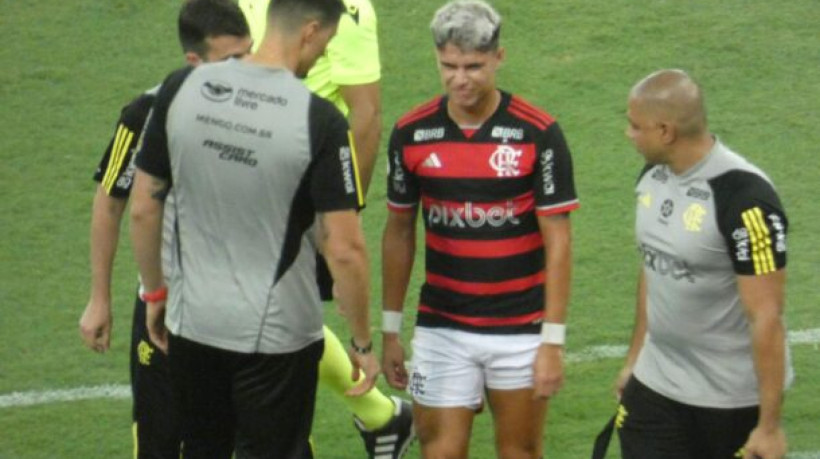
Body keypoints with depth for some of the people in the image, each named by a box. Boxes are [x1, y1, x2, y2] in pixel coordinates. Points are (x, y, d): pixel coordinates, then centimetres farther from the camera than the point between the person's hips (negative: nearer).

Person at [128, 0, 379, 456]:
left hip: (192, 322, 4)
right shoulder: (320, 120, -19)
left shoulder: (182, 89, -6)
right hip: (277, 334, -4)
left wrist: (155, 291, 17)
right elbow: (345, 249, -17)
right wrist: (362, 342, -4)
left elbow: (143, 209, 2)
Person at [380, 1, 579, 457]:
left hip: (521, 331, -2)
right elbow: (399, 231, 8)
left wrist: (554, 339, -12)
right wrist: (391, 329, 8)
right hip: (442, 331, 2)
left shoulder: (538, 133, -11)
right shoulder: (412, 133, -2)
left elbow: (558, 241, -9)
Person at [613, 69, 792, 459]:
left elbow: (766, 317, -22)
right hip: (657, 384, 7)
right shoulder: (654, 176, 1)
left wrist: (769, 424, -21)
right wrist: (634, 358, 19)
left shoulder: (743, 197, -23)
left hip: (732, 398, -7)